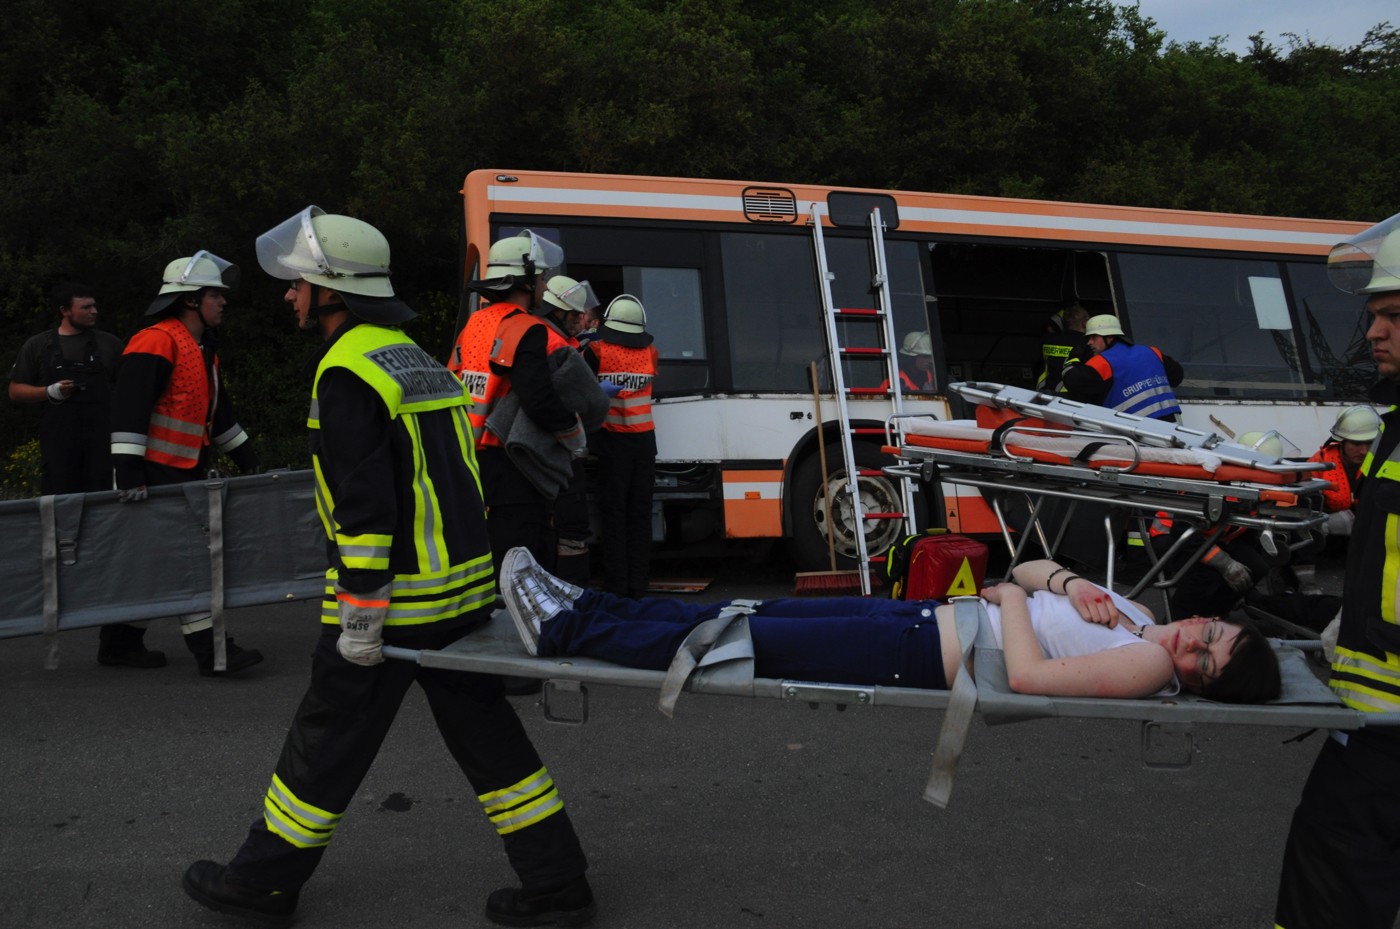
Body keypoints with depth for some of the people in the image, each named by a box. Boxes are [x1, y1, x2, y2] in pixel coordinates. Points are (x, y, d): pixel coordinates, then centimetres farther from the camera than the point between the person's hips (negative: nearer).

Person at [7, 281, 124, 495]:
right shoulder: (37, 346, 9)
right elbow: (16, 391, 10)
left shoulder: (109, 343, 11)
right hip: (58, 441, -1)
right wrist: (50, 392, -9)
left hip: (103, 438, 1)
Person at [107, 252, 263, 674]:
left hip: (183, 473, 10)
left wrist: (247, 459, 26)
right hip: (152, 475, -10)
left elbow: (219, 410, 26)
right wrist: (128, 473, -27)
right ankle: (210, 651, -5)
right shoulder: (156, 342, -15)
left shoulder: (204, 349, 17)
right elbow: (128, 408, -22)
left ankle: (119, 643, 24)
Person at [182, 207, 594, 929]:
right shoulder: (419, 361, 15)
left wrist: (360, 614, -18)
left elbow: (366, 503, -22)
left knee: (328, 740, 8)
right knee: (485, 734, 13)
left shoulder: (348, 373, -15)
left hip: (397, 598, -8)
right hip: (465, 587, 8)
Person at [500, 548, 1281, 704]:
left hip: (920, 655, -8)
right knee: (747, 615, 5)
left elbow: (1028, 674, -24)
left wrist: (1011, 599, -10)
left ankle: (566, 630, 2)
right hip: (925, 613, 8)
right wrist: (1063, 583, -5)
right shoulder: (1140, 621, 13)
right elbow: (1026, 567, 16)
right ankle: (583, 610, 12)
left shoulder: (1149, 667, -13)